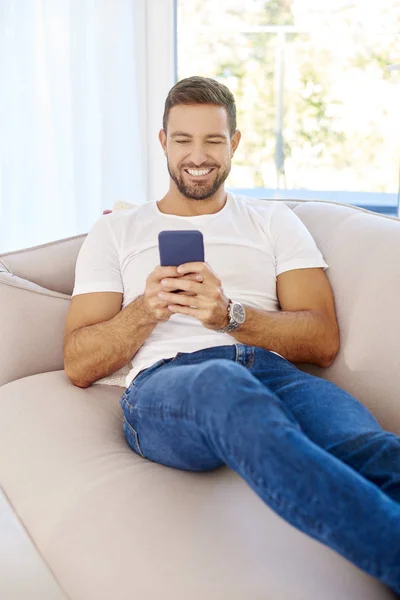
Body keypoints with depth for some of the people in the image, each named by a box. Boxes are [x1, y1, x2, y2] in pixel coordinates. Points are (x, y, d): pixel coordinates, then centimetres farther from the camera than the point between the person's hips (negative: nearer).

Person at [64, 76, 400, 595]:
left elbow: (323, 341, 11)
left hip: (272, 373, 2)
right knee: (224, 381, -41)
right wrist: (147, 307, -5)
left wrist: (229, 315, -7)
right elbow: (79, 366, 14)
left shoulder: (274, 222, 25)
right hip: (164, 382, -2)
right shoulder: (116, 232, 23)